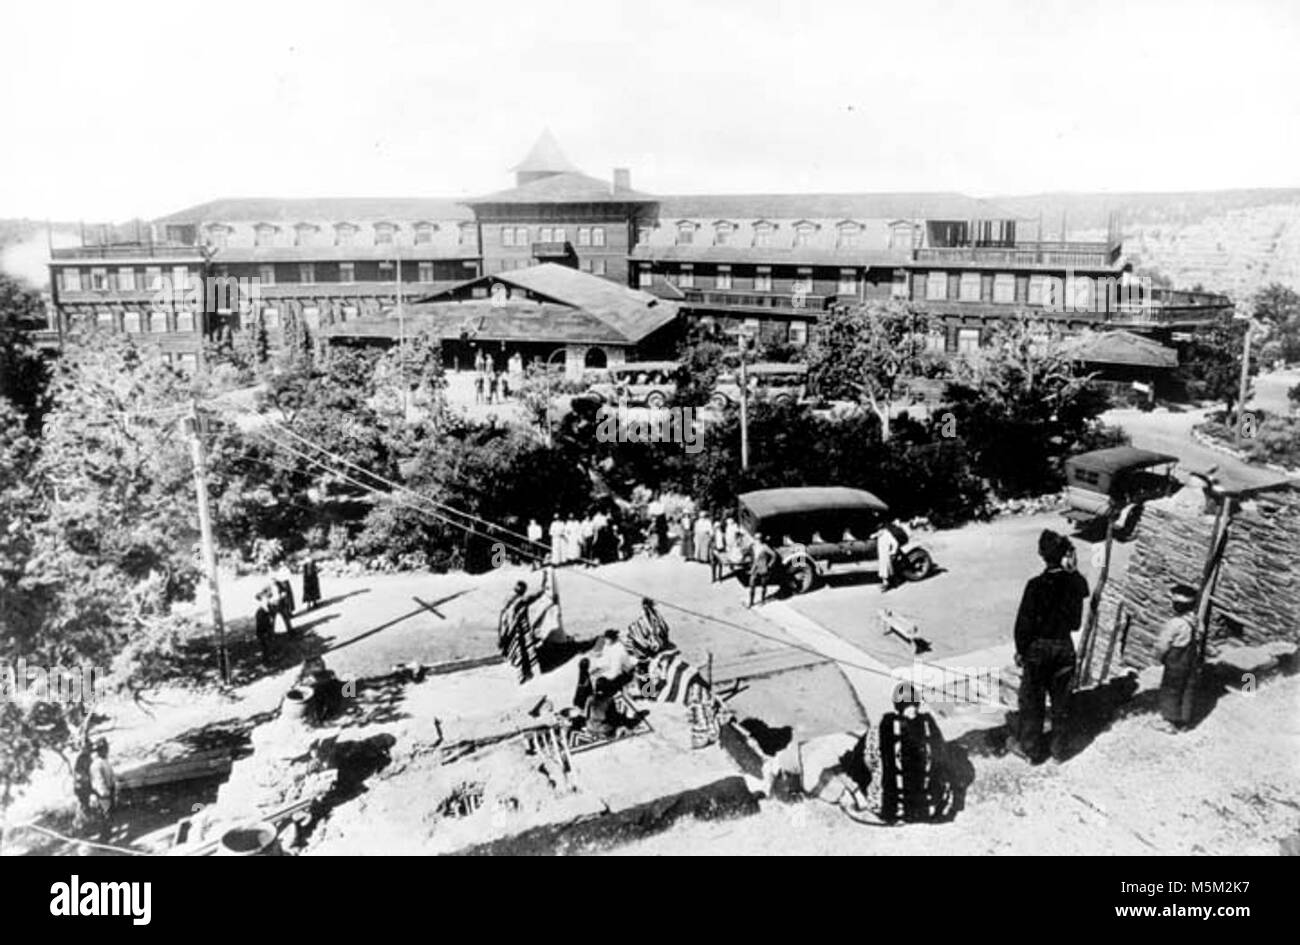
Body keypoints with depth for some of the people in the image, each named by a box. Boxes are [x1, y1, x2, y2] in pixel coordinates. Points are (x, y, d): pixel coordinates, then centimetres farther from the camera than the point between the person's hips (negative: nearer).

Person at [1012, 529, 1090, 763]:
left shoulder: (1036, 585, -21)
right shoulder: (1075, 583, -10)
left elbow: (1024, 621, -16)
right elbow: (1076, 620, 5)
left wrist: (1020, 650, -1)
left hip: (1038, 648, -4)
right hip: (1065, 647, 4)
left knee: (1032, 700, 11)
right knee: (1060, 700, 18)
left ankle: (1031, 749, 22)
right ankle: (1058, 748, 29)